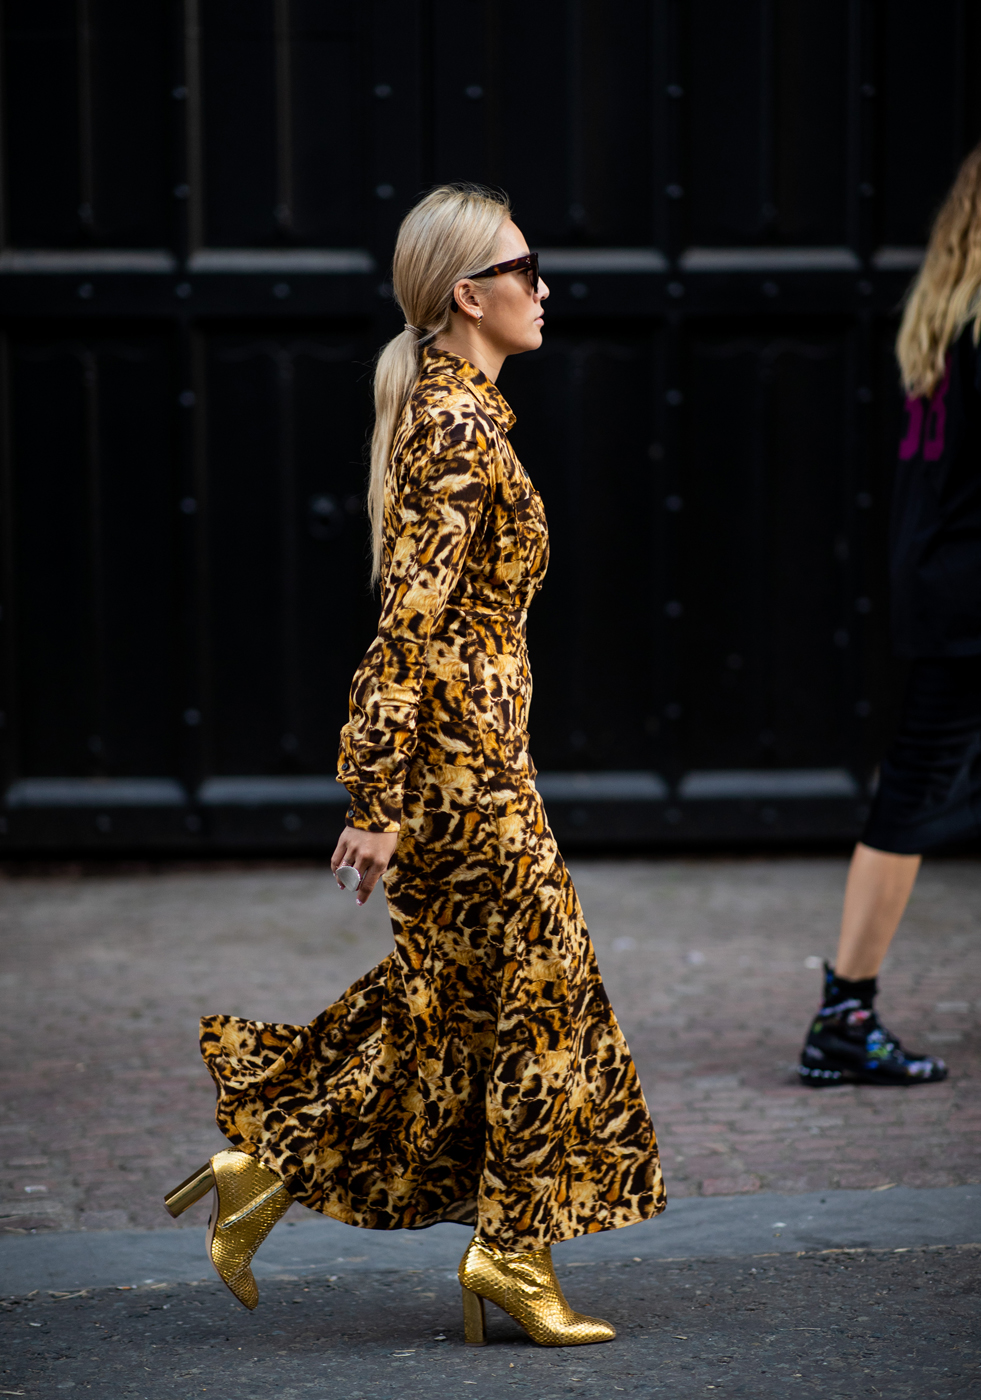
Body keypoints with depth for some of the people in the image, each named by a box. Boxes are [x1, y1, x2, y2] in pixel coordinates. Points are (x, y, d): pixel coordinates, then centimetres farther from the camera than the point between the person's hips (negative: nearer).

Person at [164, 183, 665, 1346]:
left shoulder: (445, 409, 14)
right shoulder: (461, 424, -17)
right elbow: (414, 614, -22)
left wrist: (385, 792, 22)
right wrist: (385, 802, -23)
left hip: (460, 746, 10)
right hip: (459, 747, -10)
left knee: (443, 991, 14)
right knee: (537, 985, 0)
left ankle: (268, 1163, 19)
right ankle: (514, 1258, 8)